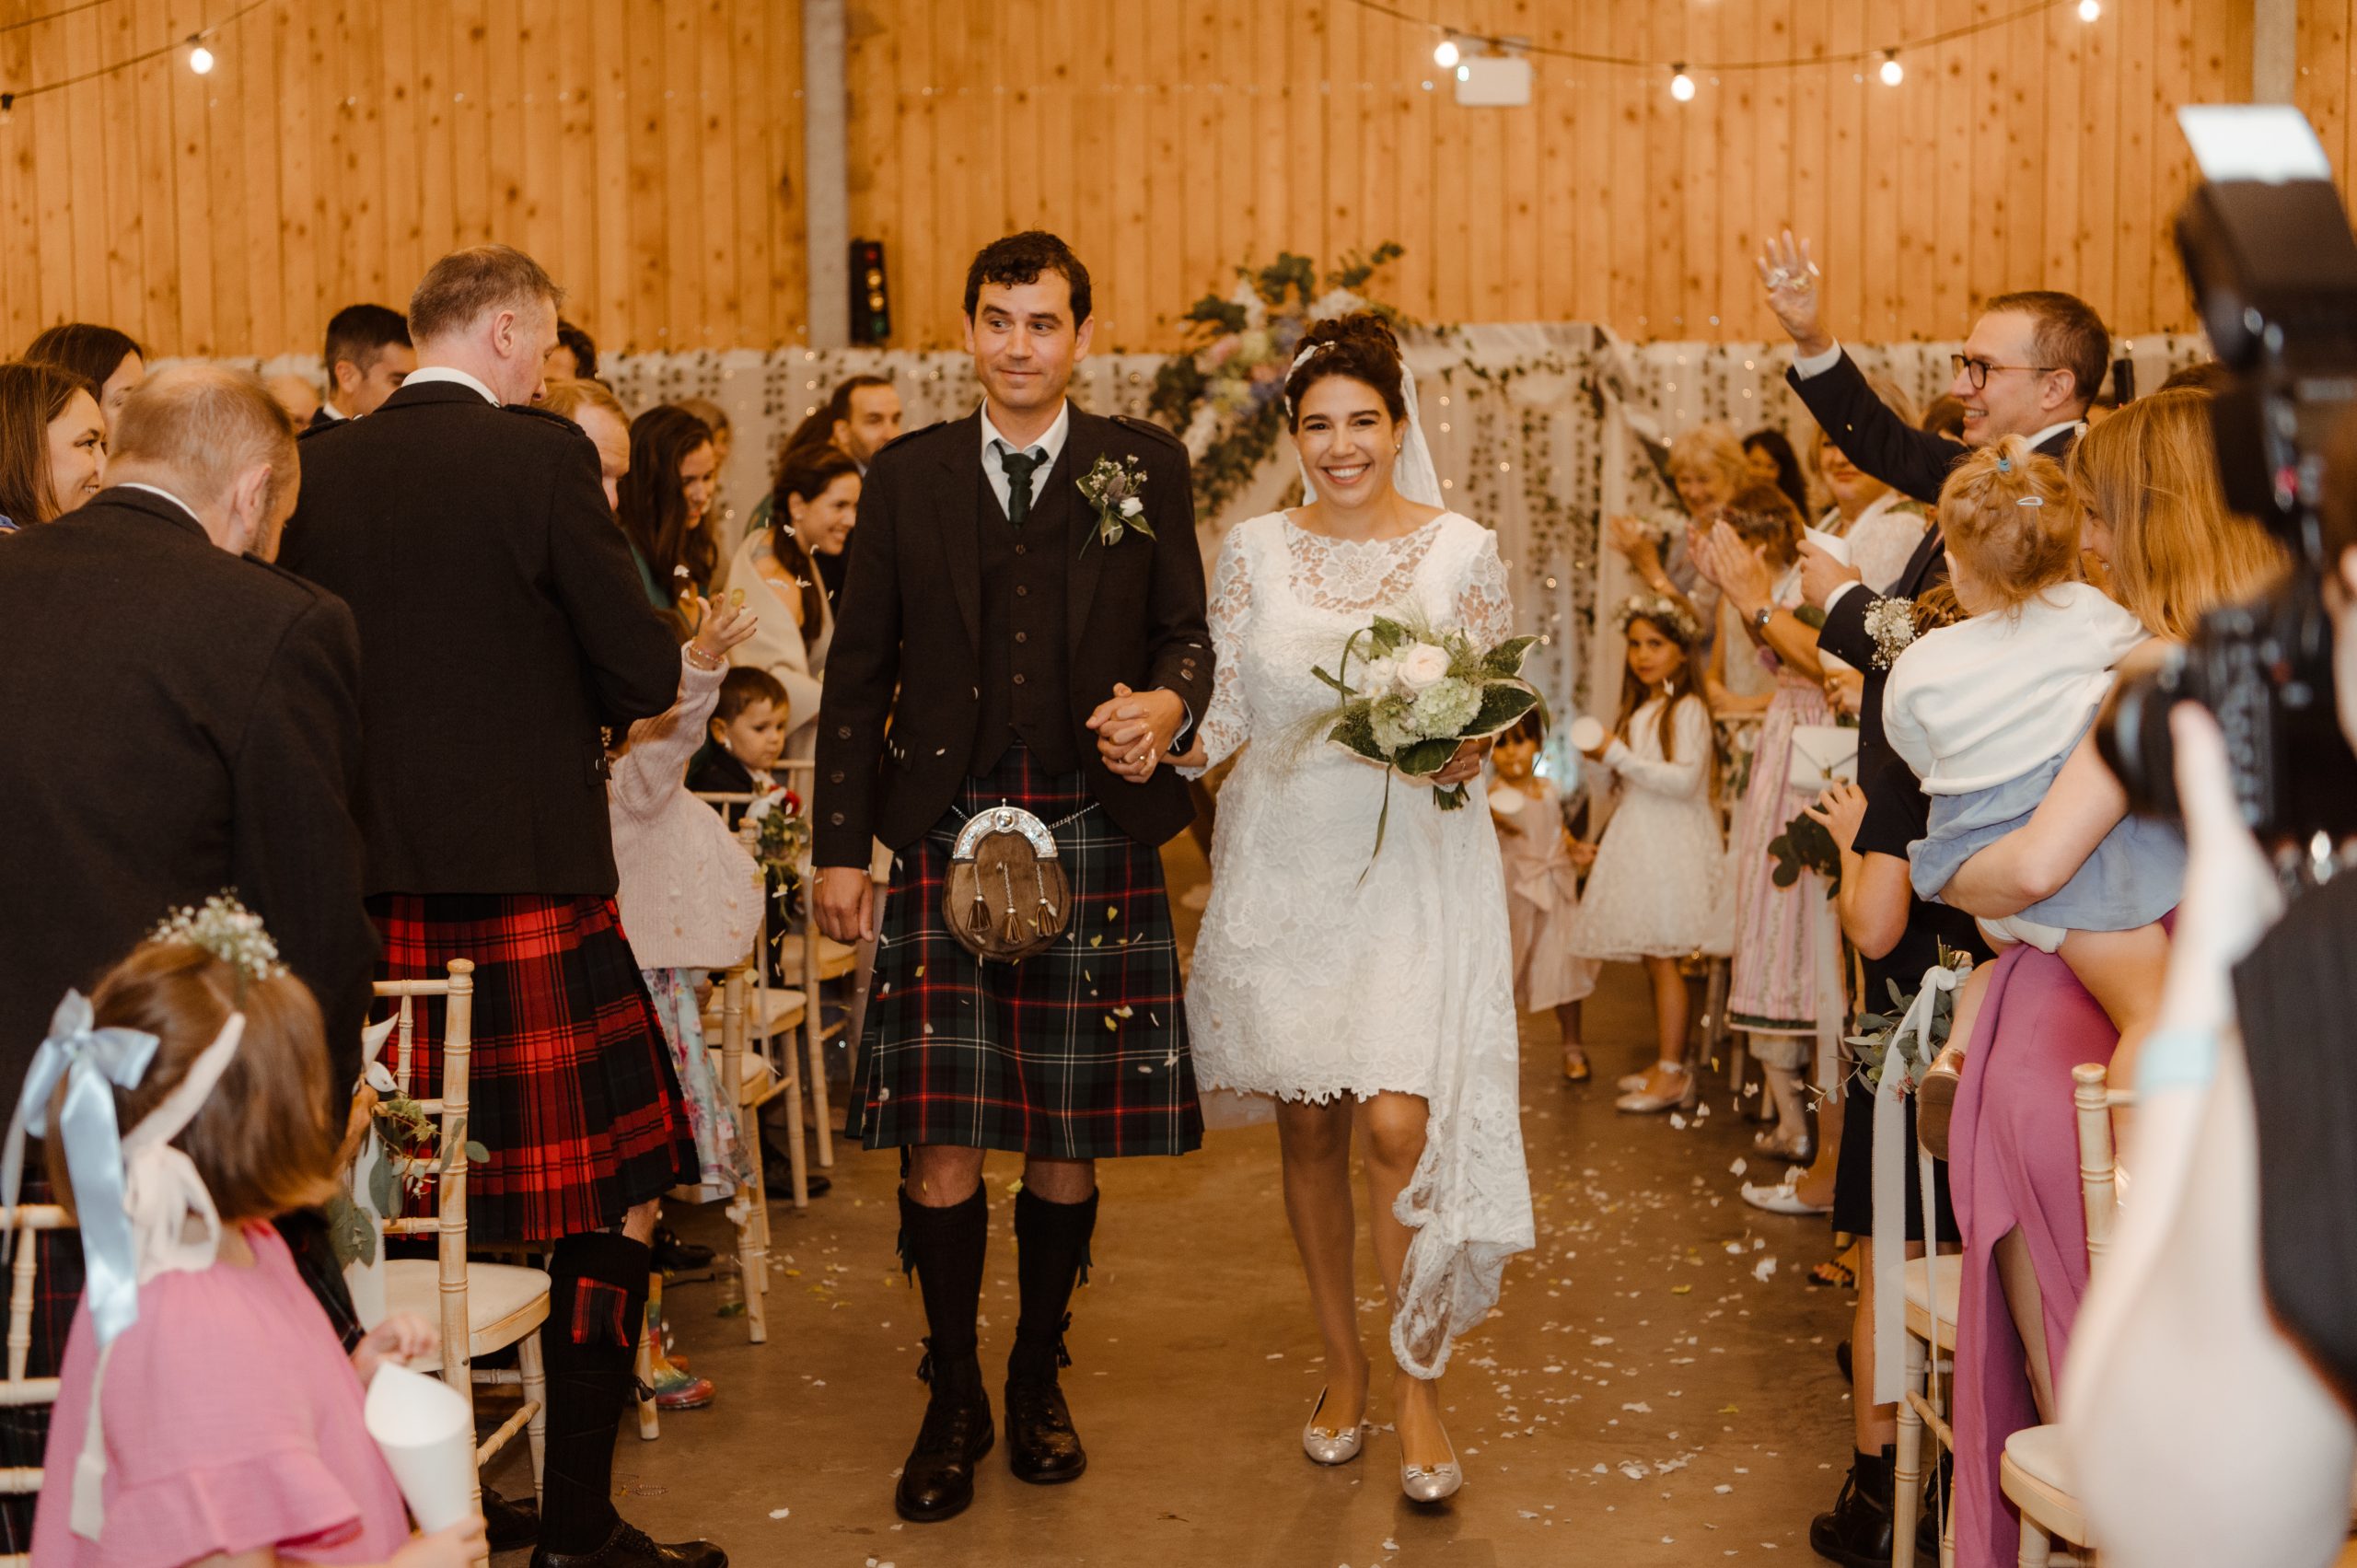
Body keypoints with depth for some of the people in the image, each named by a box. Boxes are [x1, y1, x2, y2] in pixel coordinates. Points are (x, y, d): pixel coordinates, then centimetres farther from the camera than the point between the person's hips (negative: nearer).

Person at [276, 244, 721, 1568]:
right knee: (610, 1202, 4)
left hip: (365, 884, 6)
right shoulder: (543, 457, -9)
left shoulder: (319, 468, 6)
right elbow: (645, 675, -8)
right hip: (525, 877, -6)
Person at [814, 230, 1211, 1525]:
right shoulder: (906, 478, 9)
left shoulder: (1144, 466, 9)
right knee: (937, 1142, -3)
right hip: (944, 840, 0)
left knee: (1069, 1139, 7)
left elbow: (1186, 632, 9)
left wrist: (1167, 704, -15)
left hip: (1093, 842, 0)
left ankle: (1039, 1380, 25)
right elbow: (859, 672, 9)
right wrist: (840, 844, 4)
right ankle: (954, 1401, 13)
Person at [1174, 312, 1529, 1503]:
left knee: (1400, 1125, -11)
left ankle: (1418, 1386, 6)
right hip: (1283, 869, 2)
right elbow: (1223, 709, 4)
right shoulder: (1253, 550, 4)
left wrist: (1465, 753, -16)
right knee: (1307, 1131, 9)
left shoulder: (1460, 550, -1)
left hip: (1413, 869, -2)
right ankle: (1344, 1368, 27)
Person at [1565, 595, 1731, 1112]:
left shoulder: (1687, 710, -9)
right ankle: (1665, 1064, 14)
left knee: (1664, 957, -9)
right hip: (1638, 840, 8)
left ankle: (1671, 1073, -7)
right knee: (1652, 961, 8)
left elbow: (1685, 779, -20)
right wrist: (1602, 759, 12)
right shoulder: (1635, 712, 17)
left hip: (1672, 846, -8)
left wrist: (1620, 755, -20)